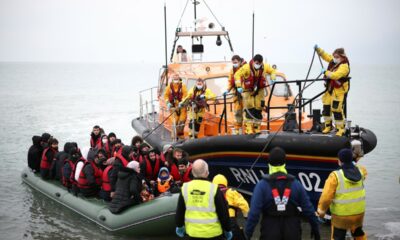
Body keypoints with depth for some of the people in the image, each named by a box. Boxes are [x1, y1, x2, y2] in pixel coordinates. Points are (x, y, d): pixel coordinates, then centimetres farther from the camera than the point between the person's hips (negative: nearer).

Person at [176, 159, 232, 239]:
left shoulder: (185, 188, -6)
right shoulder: (213, 189, -17)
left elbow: (180, 211, 5)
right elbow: (223, 213, -11)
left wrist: (179, 226, 21)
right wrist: (227, 230, 3)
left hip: (193, 232, 3)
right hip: (212, 233, -3)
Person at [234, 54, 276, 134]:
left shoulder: (265, 67, -11)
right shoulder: (246, 67, -23)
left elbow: (272, 71, 7)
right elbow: (237, 74, -20)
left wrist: (272, 79, -10)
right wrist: (239, 86, -28)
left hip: (259, 90, 4)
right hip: (248, 90, -4)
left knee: (259, 109, 4)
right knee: (249, 109, -12)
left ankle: (257, 128, 16)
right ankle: (248, 128, -11)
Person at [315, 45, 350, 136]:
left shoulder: (344, 66, -20)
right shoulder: (333, 60, 4)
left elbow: (335, 75, -33)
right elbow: (325, 56, 20)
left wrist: (326, 72, -22)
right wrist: (318, 49, 9)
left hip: (339, 91, -8)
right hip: (330, 89, 8)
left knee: (337, 109, -9)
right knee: (326, 107, 10)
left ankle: (340, 129, 3)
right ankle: (328, 125, 25)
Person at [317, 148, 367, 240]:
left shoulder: (335, 176, -21)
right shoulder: (360, 171, -4)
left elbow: (326, 196, -23)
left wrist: (322, 209, -7)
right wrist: (353, 164, 38)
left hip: (342, 214, -5)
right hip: (358, 212, 5)